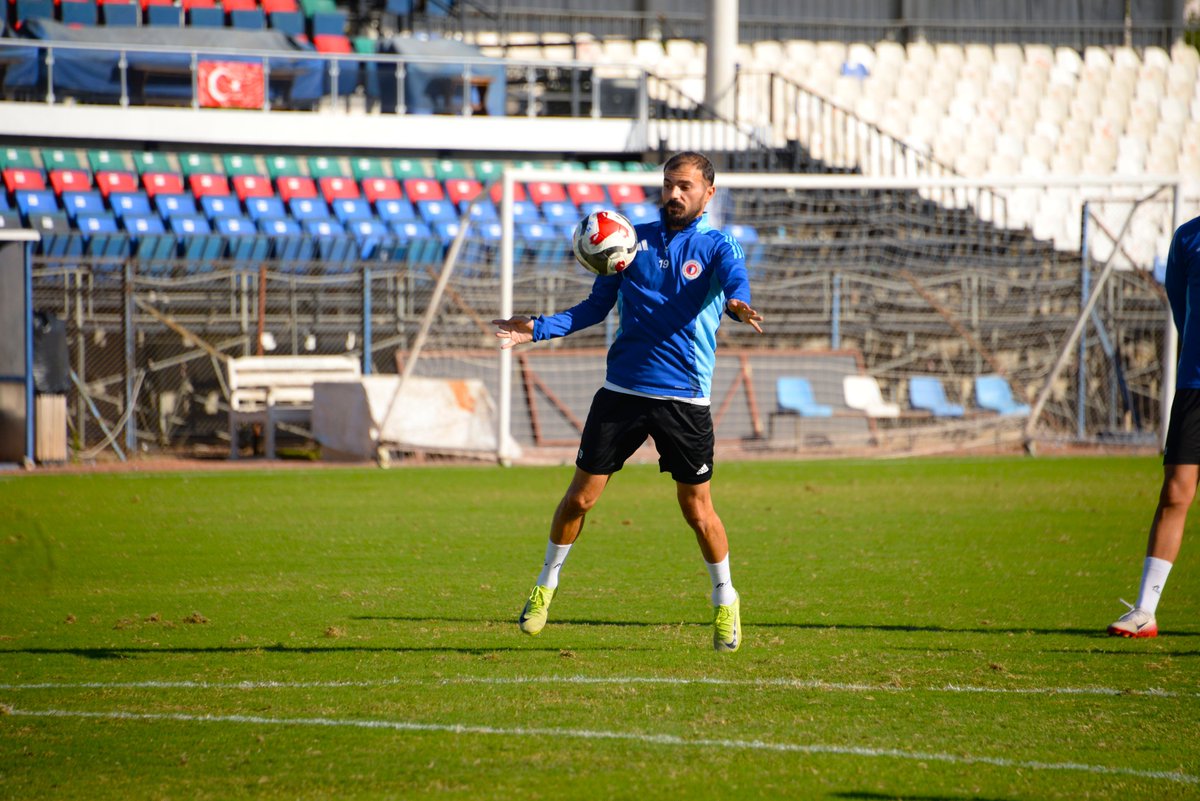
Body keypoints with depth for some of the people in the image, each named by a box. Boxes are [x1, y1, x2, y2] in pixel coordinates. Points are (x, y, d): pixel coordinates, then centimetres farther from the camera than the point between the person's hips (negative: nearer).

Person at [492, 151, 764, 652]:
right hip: (621, 390, 2)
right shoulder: (632, 238, 9)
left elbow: (736, 283, -21)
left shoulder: (717, 247, 0)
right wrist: (537, 329, 2)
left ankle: (725, 601, 21)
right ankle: (546, 585, 22)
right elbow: (596, 307, 14)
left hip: (684, 399, -2)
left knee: (697, 509, 1)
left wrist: (737, 305, -46)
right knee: (580, 496, 2)